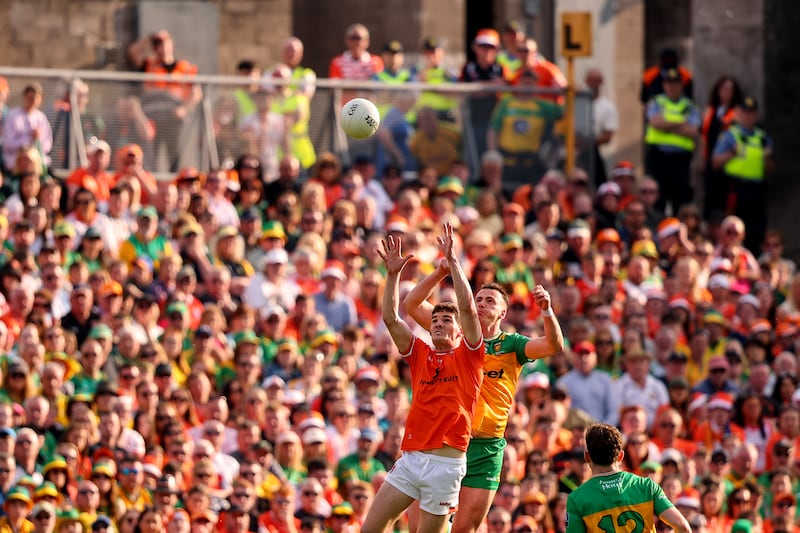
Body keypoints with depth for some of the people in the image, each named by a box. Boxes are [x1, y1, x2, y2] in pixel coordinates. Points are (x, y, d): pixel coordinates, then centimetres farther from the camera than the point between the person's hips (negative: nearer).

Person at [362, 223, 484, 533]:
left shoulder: (468, 355, 5)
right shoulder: (419, 354, 15)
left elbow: (467, 307, -7)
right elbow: (391, 318, 8)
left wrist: (452, 260, -8)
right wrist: (393, 275, -1)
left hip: (447, 463, -4)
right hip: (410, 458, 4)